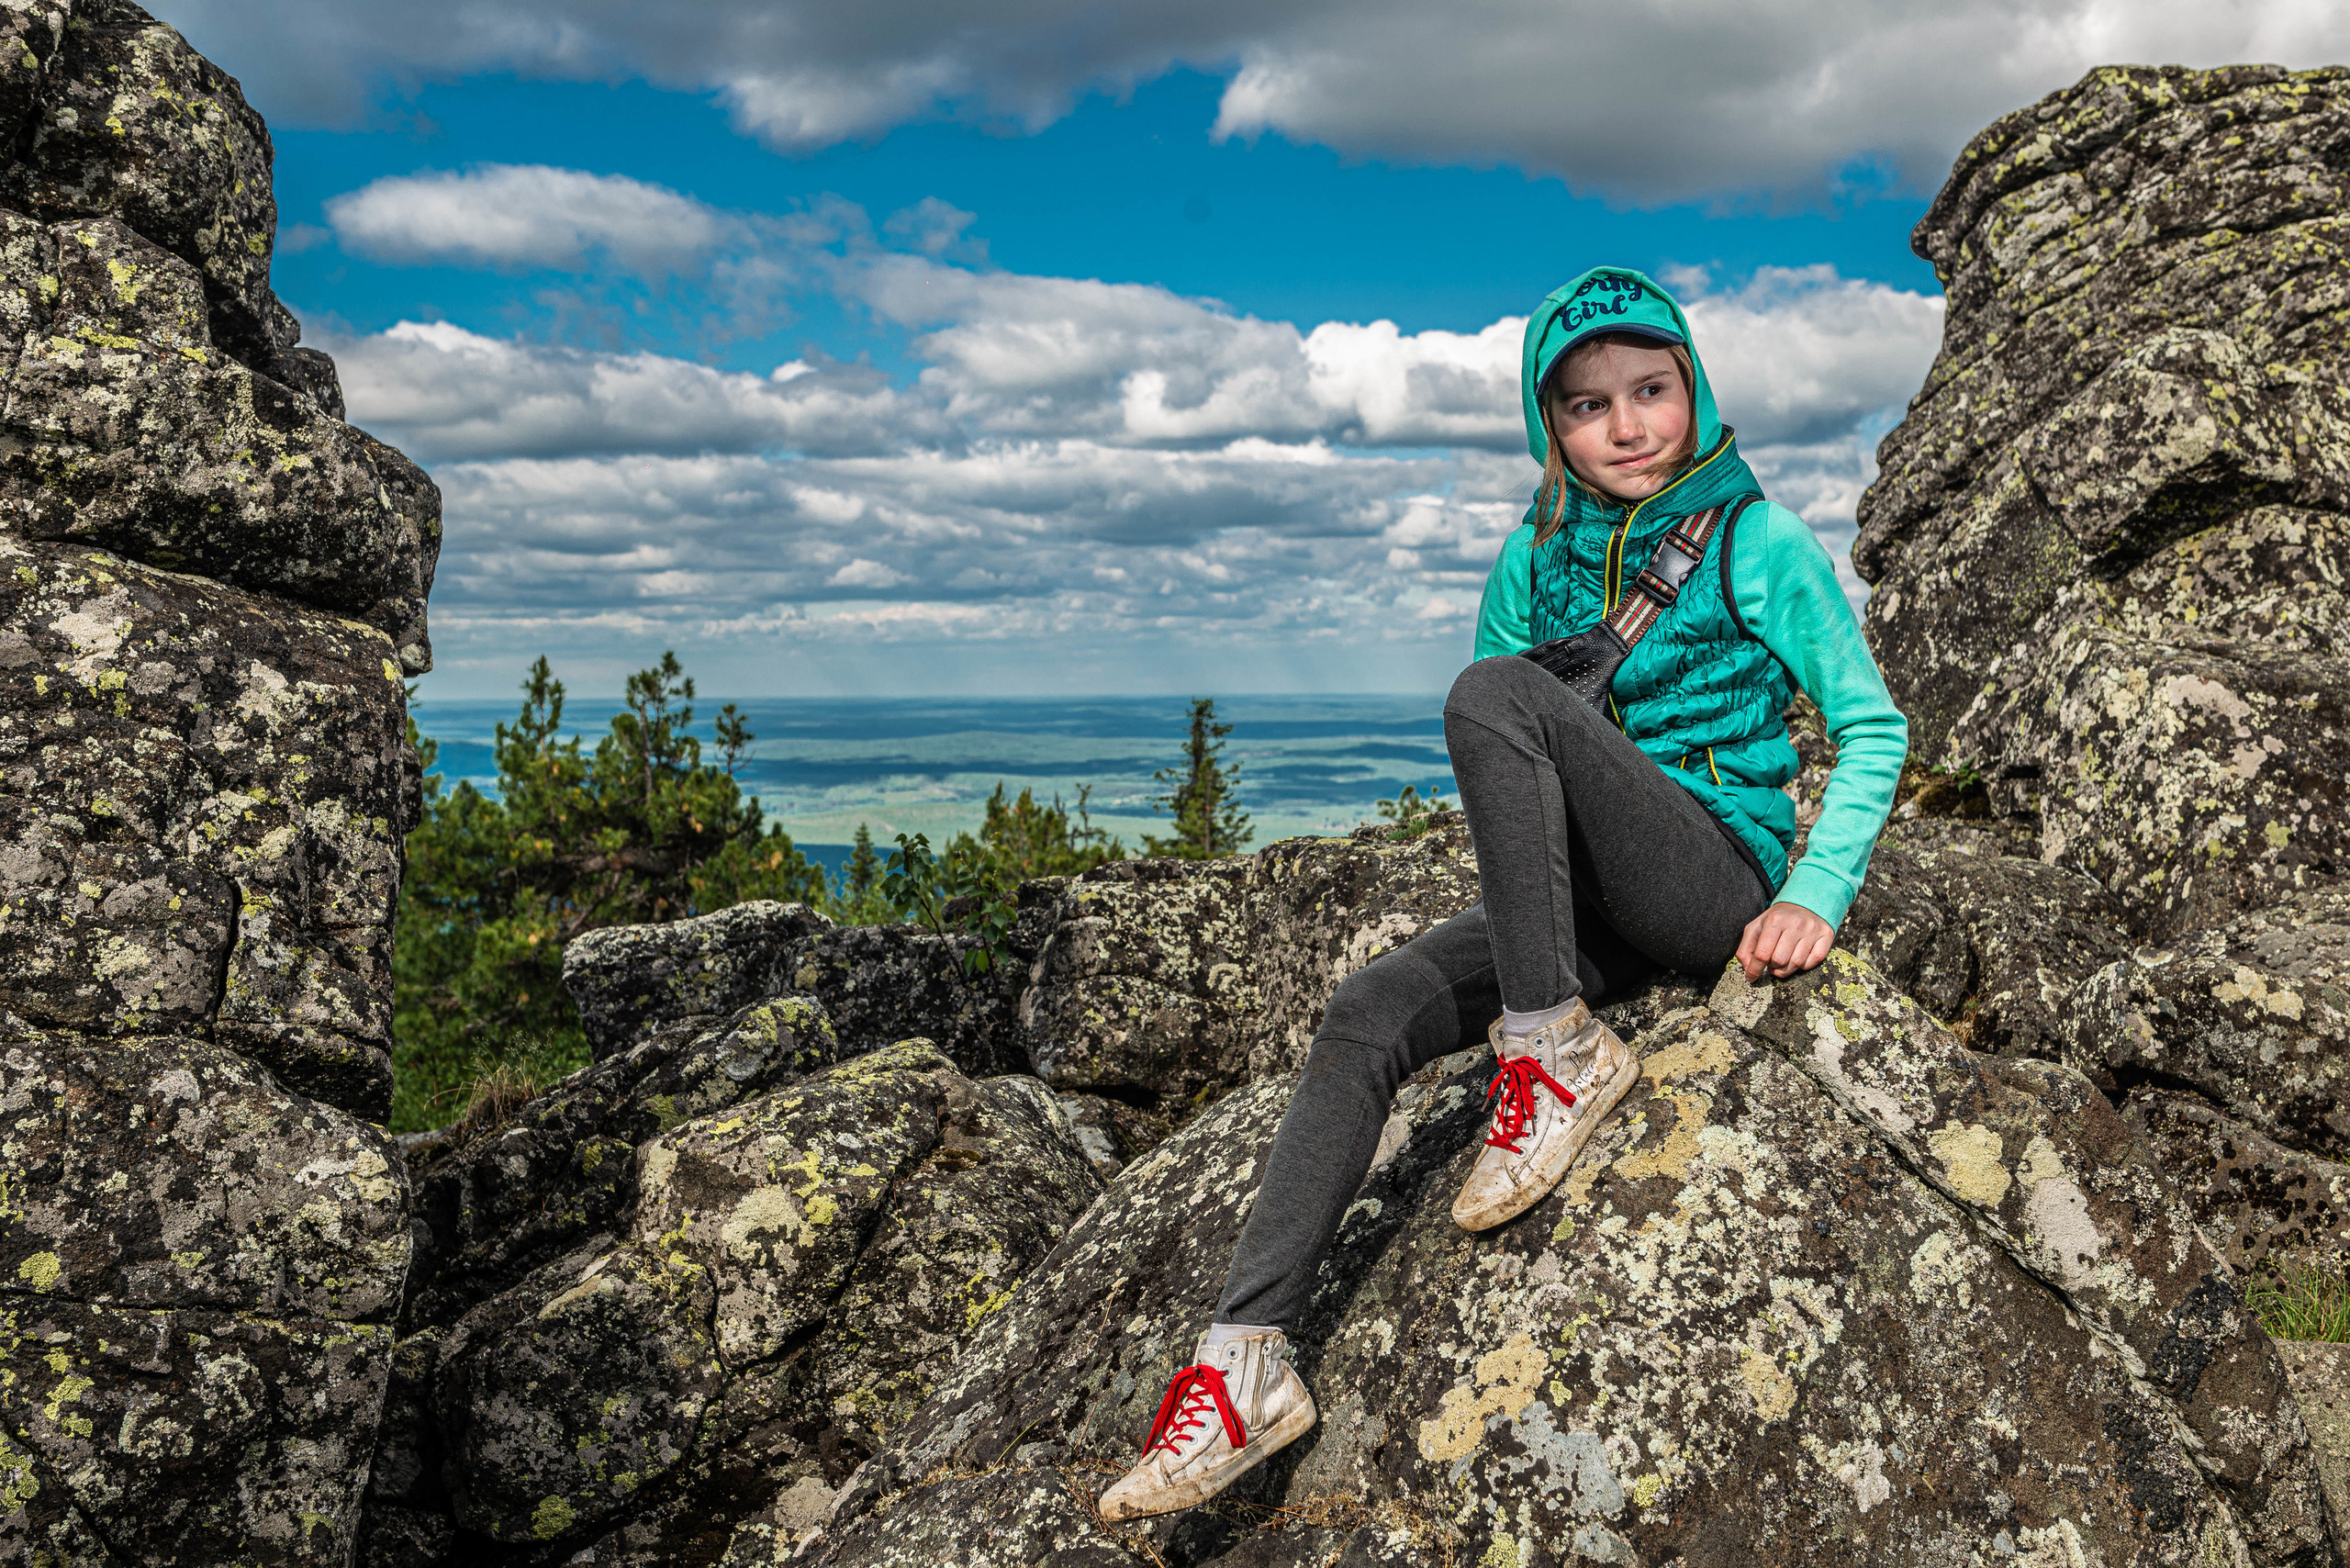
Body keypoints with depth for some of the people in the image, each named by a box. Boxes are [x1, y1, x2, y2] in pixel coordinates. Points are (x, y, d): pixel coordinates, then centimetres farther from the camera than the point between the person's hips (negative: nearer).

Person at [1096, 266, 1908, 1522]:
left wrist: (1815, 897, -12)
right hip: (1582, 904, 5)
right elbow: (1486, 769, 19)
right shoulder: (1535, 556, 11)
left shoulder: (1760, 544, -3)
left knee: (1494, 692, -28)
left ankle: (1555, 1051, -23)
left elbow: (1872, 729, -1)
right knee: (1367, 1015, -21)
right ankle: (1245, 1360, -24)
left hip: (1720, 881, -5)